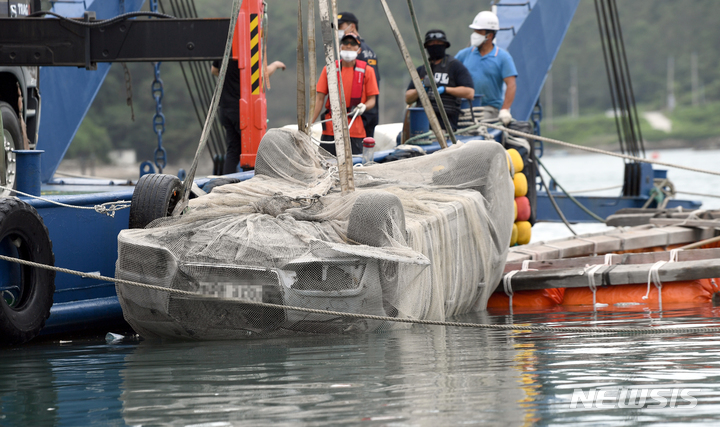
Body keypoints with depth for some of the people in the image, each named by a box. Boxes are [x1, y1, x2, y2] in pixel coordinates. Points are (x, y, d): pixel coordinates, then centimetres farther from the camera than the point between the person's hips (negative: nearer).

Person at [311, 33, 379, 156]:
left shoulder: (367, 71, 5)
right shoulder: (329, 69, 7)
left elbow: (372, 99, 6)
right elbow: (319, 99, 6)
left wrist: (363, 107, -17)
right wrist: (310, 124, -2)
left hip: (355, 131, -1)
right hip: (330, 130, 1)